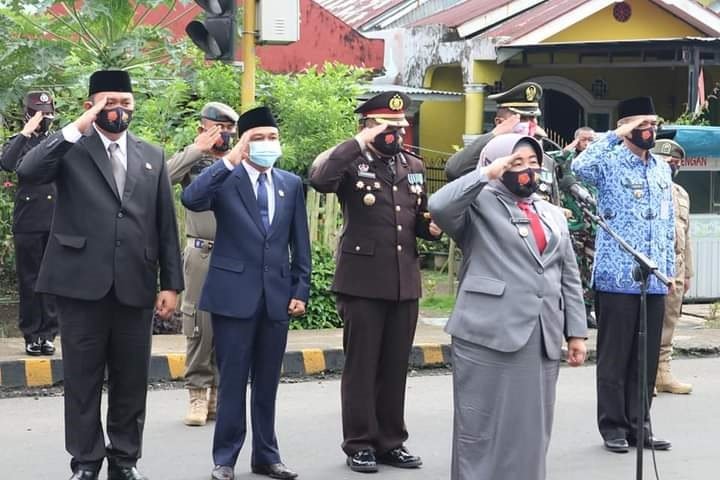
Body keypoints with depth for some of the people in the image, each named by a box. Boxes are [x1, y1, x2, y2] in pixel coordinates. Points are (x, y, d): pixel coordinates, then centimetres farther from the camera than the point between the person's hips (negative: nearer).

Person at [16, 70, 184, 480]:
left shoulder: (152, 157, 13)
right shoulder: (71, 150, 3)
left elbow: (166, 225, 12)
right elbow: (28, 172, -17)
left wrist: (171, 284, 6)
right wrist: (76, 128, -16)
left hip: (135, 287, 3)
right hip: (83, 284, -3)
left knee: (131, 380, 8)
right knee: (83, 380, 3)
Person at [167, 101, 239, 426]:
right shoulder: (192, 161, 5)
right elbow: (162, 177, -14)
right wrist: (197, 149, -12)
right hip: (202, 253, -2)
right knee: (199, 326, 0)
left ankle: (219, 393, 14)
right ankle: (198, 394, 7)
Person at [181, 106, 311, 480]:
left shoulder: (291, 184, 10)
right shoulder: (224, 179, -2)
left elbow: (300, 243, 11)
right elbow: (190, 199, -23)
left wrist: (300, 290, 5)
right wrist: (229, 160, -25)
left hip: (276, 295, 4)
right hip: (234, 294, -3)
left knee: (267, 382, 11)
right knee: (232, 380, 1)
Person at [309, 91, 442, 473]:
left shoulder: (414, 167, 14)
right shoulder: (352, 164, -5)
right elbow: (319, 178, -27)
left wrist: (433, 227, 0)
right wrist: (360, 142, -23)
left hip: (404, 283, 5)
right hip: (362, 282, -5)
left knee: (396, 367, 11)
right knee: (361, 366, 2)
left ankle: (391, 442, 20)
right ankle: (360, 444, 10)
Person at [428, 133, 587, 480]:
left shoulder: (552, 214, 19)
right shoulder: (479, 205, 2)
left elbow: (569, 278, 18)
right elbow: (439, 207, -19)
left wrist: (576, 332, 11)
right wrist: (486, 174, -13)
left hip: (542, 338, 5)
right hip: (489, 336, -5)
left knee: (531, 430, 8)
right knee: (483, 427, -1)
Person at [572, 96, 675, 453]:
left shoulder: (662, 170, 15)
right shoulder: (610, 162, -3)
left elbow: (668, 225, 19)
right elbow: (579, 168, -27)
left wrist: (669, 268, 14)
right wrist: (615, 136, -21)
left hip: (654, 280, 6)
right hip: (617, 277, -6)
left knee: (646, 357, 9)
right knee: (614, 355, 1)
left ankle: (639, 424, 18)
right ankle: (613, 427, 9)